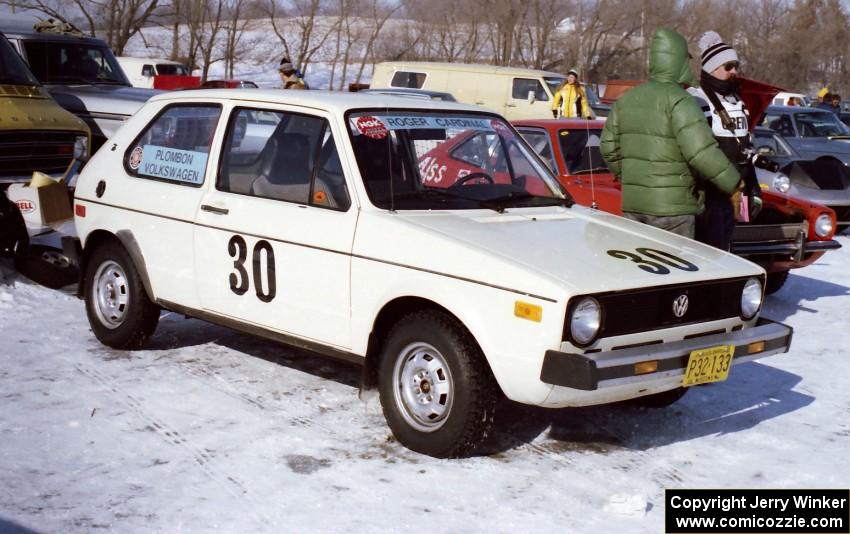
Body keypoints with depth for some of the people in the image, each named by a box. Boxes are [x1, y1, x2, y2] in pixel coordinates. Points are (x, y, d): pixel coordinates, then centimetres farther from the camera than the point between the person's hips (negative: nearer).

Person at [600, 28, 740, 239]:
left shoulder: (627, 99, 11)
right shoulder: (679, 101, -13)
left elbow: (610, 148, 17)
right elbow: (701, 151, -20)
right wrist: (734, 186, -10)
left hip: (632, 202, 7)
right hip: (670, 206, -7)